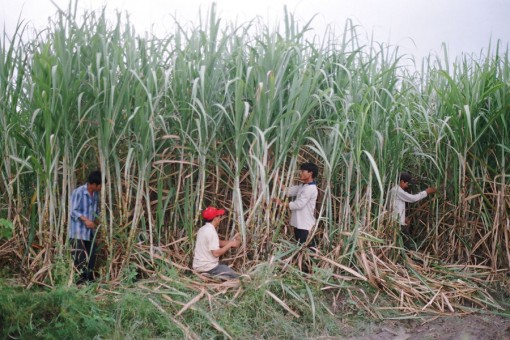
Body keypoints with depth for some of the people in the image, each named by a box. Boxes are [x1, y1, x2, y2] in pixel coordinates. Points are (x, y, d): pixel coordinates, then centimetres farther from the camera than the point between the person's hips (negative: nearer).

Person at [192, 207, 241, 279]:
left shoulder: (203, 229, 9)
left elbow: (217, 243, 14)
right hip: (207, 268, -9)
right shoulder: (211, 232, -20)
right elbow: (216, 253, -24)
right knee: (236, 277, -5)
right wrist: (230, 244, -13)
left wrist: (231, 241, 2)